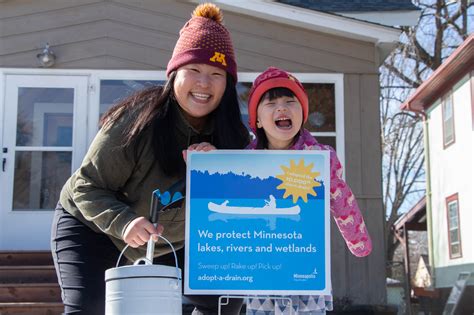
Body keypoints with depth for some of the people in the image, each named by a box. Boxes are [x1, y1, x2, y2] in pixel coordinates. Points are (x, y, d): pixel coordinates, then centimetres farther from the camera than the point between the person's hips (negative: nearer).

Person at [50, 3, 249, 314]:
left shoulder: (232, 137, -15)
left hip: (170, 244, 5)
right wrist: (124, 222, -42)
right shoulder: (137, 120, -29)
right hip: (93, 227, -4)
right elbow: (87, 187, -23)